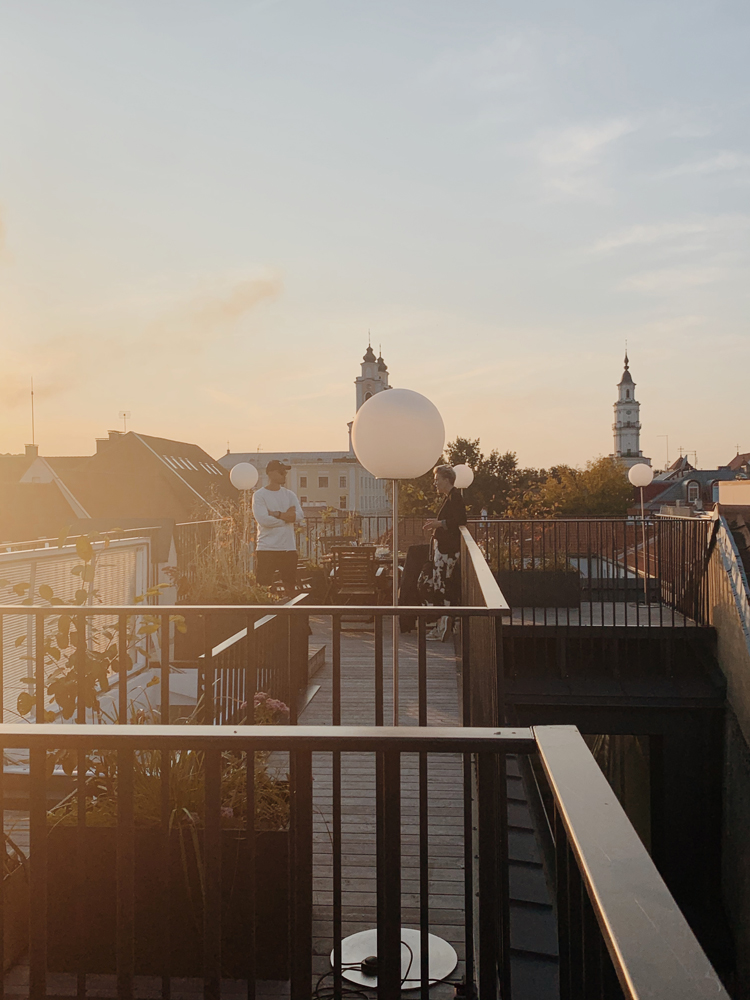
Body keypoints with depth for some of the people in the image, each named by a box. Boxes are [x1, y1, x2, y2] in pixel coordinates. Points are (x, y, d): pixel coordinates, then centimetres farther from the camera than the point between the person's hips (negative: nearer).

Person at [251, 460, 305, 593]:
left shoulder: (290, 495, 12)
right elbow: (263, 519, -16)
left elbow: (300, 516, -3)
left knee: (290, 587, 9)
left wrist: (276, 514, -11)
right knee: (263, 588, -3)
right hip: (266, 549, -4)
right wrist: (287, 516, -6)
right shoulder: (259, 495, -1)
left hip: (289, 548, 4)